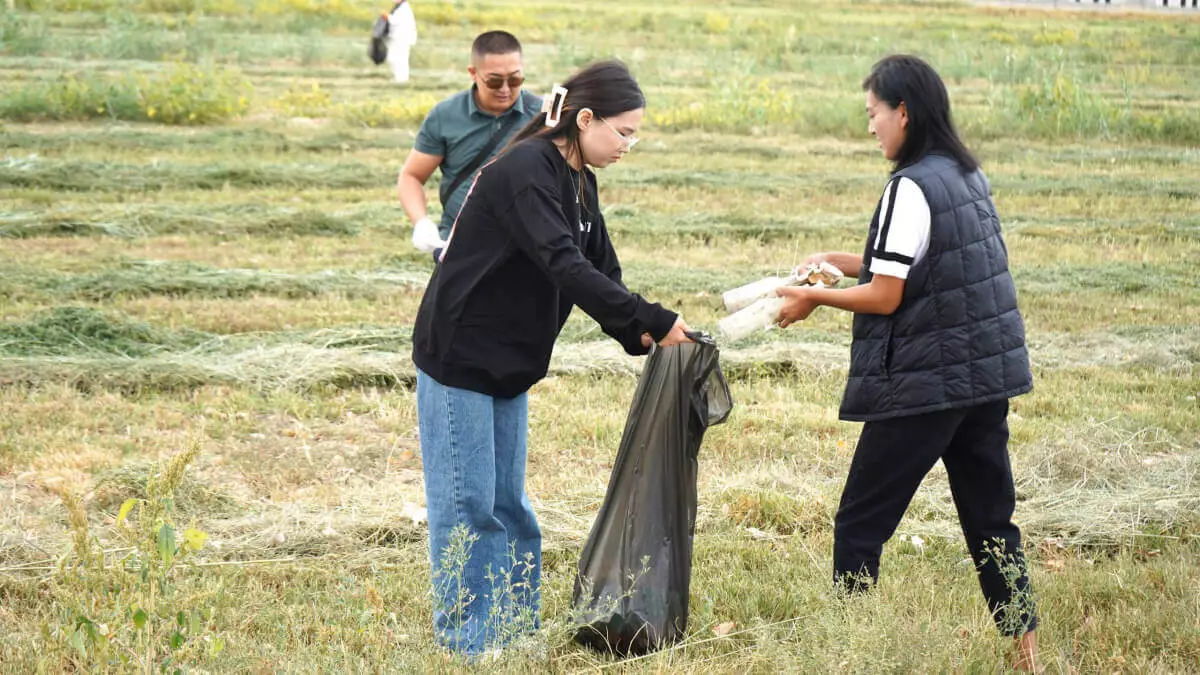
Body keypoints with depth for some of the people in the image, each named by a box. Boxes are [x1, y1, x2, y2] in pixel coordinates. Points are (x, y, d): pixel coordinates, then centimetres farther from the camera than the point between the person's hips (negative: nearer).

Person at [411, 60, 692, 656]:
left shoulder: (578, 183, 8)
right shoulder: (525, 171, -22)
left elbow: (601, 272, 8)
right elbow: (566, 268, -31)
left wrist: (640, 337, -7)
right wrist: (655, 322, -31)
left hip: (509, 367, 9)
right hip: (459, 359, -9)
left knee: (507, 504, 13)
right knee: (466, 503, -2)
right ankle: (465, 641, 6)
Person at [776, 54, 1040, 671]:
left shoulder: (911, 187, -16)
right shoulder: (970, 177, 10)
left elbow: (886, 297, -15)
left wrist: (815, 299, -2)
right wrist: (846, 262, 16)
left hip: (926, 383, -8)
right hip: (987, 375, 8)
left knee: (859, 525, 0)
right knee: (990, 520, 13)